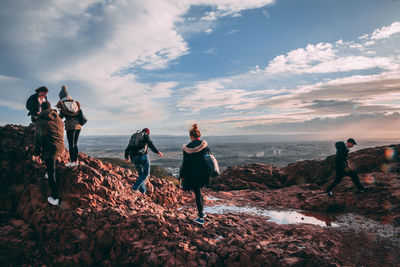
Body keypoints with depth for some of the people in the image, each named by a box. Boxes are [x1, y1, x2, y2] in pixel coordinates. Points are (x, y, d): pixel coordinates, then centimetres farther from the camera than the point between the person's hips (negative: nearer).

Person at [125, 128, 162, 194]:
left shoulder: (133, 136, 26)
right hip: (143, 155, -6)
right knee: (146, 173, 1)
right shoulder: (145, 135, 10)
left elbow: (128, 148, 27)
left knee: (141, 173, 17)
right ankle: (135, 187, -10)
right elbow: (150, 144, -9)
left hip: (134, 158, 6)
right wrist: (157, 152, -14)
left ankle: (142, 190, 10)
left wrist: (126, 156, 42)